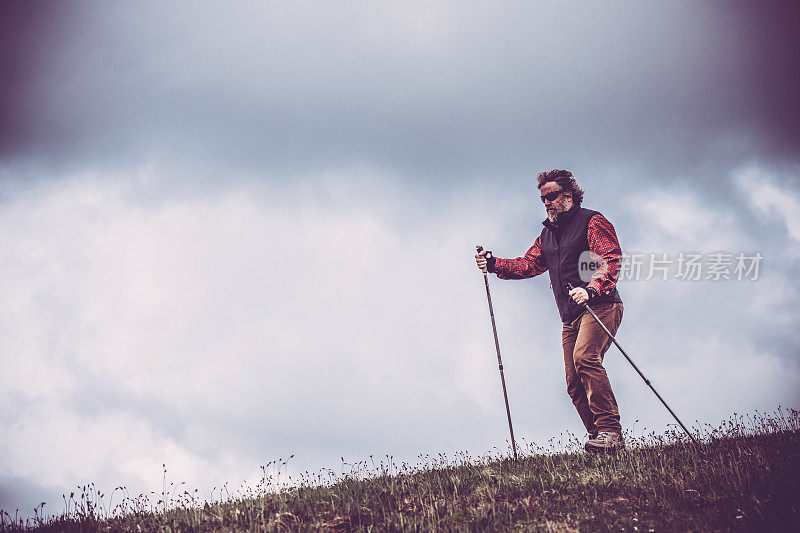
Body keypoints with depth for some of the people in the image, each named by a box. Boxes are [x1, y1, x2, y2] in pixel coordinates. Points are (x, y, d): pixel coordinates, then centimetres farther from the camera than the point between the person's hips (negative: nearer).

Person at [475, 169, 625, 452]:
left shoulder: (592, 222, 1)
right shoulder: (547, 233, 24)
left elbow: (611, 260, -12)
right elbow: (528, 264, 19)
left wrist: (591, 289, -28)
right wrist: (494, 264, 3)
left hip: (600, 305, -7)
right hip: (570, 317, 7)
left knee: (584, 357, -29)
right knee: (574, 384, -3)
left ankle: (610, 431, -29)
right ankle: (600, 439, 1)